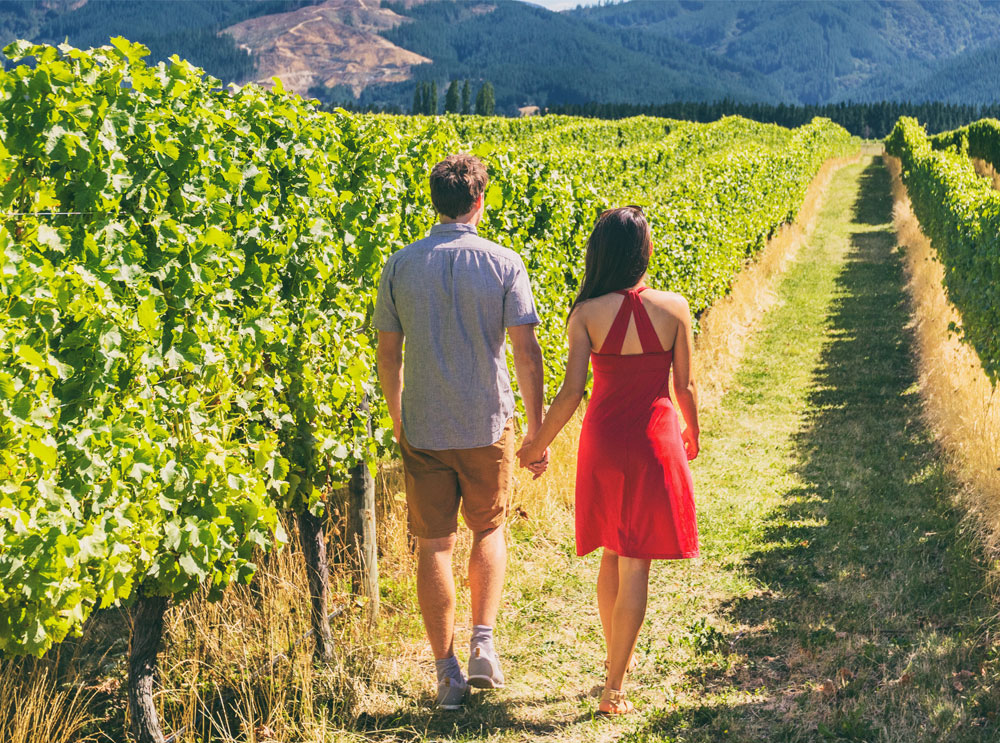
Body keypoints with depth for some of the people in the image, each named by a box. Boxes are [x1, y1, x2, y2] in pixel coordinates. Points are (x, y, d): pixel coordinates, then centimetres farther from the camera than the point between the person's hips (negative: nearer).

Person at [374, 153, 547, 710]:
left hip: (423, 429, 1)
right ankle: (484, 643, 8)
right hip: (488, 425, -1)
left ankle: (448, 673, 12)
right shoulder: (504, 264, -7)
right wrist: (538, 429, -2)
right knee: (489, 530, 20)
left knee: (434, 545, 8)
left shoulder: (401, 265, -2)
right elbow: (527, 351, -10)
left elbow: (387, 352, 4)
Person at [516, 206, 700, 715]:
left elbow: (571, 393, -11)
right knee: (635, 563, 3)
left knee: (612, 552, 20)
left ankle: (616, 656, 34)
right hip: (655, 441, -1)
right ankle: (614, 687, 4)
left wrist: (538, 443, 4)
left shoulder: (587, 313, -10)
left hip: (605, 441, 1)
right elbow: (684, 386, -1)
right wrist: (692, 434, 18)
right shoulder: (674, 308, -8)